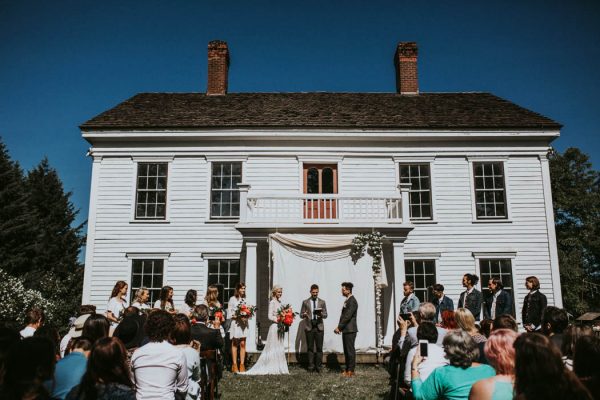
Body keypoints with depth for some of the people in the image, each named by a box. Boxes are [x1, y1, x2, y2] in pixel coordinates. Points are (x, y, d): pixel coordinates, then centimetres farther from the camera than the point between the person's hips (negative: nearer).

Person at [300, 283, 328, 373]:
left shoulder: (322, 302, 10)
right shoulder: (305, 302, 8)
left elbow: (325, 315, 7)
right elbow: (301, 314, 8)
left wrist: (321, 314, -15)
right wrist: (304, 315, -15)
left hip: (319, 326, 0)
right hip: (309, 326, 0)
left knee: (319, 347, -3)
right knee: (310, 347, 2)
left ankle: (319, 366, 4)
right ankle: (311, 366, 10)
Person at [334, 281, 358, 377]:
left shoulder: (352, 301, -15)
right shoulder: (347, 301, 15)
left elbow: (347, 316, -20)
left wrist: (339, 327, -16)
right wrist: (339, 327, 10)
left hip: (350, 330, -9)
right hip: (345, 330, 9)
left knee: (350, 350, -3)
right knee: (346, 350, 12)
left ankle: (351, 371, 4)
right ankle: (347, 370, 19)